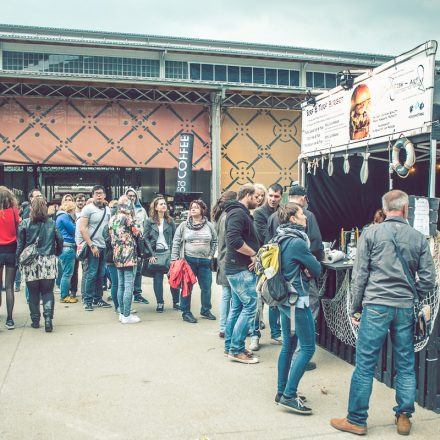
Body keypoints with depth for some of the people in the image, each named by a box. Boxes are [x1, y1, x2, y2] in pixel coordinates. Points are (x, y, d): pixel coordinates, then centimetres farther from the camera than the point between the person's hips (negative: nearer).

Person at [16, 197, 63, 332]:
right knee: (48, 292, 6)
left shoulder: (25, 223, -2)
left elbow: (20, 244, -2)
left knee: (33, 293, 11)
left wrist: (19, 260, 6)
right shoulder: (51, 223, 1)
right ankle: (48, 318, -8)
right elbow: (60, 240, 3)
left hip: (31, 262, 0)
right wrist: (57, 253, 19)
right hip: (48, 261, 1)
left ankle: (35, 320, 17)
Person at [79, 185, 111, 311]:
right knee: (91, 274, -3)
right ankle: (88, 301, 5)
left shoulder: (107, 210, 13)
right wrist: (92, 246, -14)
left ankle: (98, 299, 20)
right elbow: (82, 229, -9)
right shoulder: (88, 208, -4)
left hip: (105, 246, 5)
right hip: (93, 246, -5)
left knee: (101, 274, 10)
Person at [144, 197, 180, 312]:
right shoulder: (149, 221, 2)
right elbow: (145, 238, -1)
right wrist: (151, 254, -9)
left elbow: (175, 238, 8)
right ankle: (160, 303, 12)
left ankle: (176, 302, 12)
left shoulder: (170, 221, 8)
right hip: (156, 253, -1)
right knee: (157, 279, 3)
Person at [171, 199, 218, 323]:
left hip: (205, 261, 2)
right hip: (188, 260, -2)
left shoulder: (209, 226, 5)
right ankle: (186, 313, 14)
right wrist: (174, 259, -6)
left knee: (206, 288, 8)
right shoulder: (184, 225, 0)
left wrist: (211, 255, 6)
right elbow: (176, 242, 0)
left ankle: (206, 310, 26)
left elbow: (215, 241, 14)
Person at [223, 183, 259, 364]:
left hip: (237, 268, 11)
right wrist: (253, 254, -17)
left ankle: (230, 346, 21)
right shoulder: (238, 213, -15)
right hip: (242, 269, -11)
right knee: (250, 306, -8)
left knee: (237, 307, 14)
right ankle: (236, 350, -3)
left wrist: (253, 254, 1)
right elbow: (234, 240, -28)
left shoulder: (240, 213, 18)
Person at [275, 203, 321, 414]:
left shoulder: (281, 239, 9)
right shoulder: (297, 242, -18)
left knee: (288, 346, 15)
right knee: (307, 347, -2)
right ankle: (289, 395, -1)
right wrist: (309, 271, 8)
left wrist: (303, 271, -4)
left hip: (284, 299, 9)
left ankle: (282, 392, 23)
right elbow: (317, 270, -11)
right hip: (297, 300, -9)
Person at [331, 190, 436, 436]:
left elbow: (360, 274, -3)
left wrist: (356, 308, 4)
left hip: (376, 307, -2)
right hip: (405, 309, 3)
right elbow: (428, 279, 3)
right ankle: (404, 417, 24)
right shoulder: (419, 238, 4)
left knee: (365, 365, 2)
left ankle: (356, 421, 10)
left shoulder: (371, 233, -2)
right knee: (406, 365, 14)